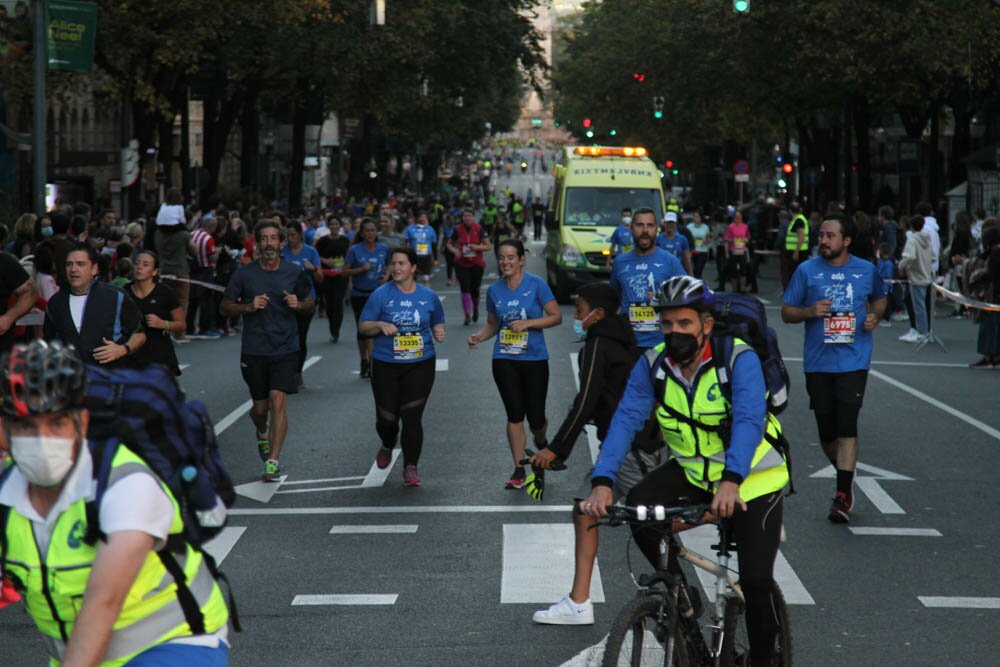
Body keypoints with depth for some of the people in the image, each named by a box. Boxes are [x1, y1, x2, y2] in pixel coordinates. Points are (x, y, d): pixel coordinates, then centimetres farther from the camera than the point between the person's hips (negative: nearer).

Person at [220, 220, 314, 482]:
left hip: (285, 349, -1)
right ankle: (262, 434, 44)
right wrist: (249, 306, -14)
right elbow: (225, 307, 4)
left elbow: (309, 303, 14)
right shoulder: (244, 273, -1)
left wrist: (298, 304, -9)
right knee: (260, 407, 8)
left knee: (278, 400, -15)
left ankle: (273, 461, -11)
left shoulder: (294, 273, 2)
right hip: (254, 350, 1)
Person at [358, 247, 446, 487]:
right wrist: (380, 325, -21)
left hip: (420, 365, 0)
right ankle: (387, 446, 38)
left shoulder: (428, 296, 3)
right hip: (386, 366, 0)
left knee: (412, 417, -6)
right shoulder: (381, 295, -4)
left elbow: (437, 323, 17)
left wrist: (438, 333, -5)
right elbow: (363, 326, -1)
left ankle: (410, 467, 5)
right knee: (386, 418, 3)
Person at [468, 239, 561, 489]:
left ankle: (540, 441, 37)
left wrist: (527, 323, -18)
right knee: (515, 414, -4)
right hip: (505, 360, 2)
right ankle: (519, 470, 2)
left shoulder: (536, 285, -7)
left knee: (535, 417, 2)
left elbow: (556, 316, -7)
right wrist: (478, 337, -5)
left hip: (534, 359, -2)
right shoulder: (494, 290, 5)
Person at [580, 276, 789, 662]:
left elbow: (749, 421, -35)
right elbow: (626, 419, -20)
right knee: (637, 507, -23)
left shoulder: (739, 359, -23)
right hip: (693, 471, 4)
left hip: (751, 477, -4)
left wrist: (731, 482, -51)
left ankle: (763, 656, 13)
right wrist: (602, 482, -35)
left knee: (756, 580, -11)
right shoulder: (653, 365, -11)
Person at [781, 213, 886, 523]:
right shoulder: (807, 270, 1)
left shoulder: (867, 271, 4)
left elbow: (879, 297, 23)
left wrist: (875, 316, 1)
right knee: (827, 432, 7)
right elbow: (786, 312, 5)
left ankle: (843, 496, -12)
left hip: (853, 362, -1)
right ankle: (845, 477, 33)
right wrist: (810, 312, -15)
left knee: (847, 427, -13)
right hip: (818, 363, 1)